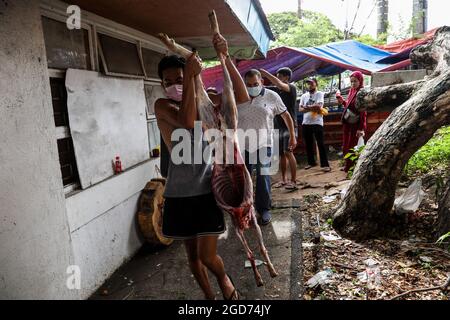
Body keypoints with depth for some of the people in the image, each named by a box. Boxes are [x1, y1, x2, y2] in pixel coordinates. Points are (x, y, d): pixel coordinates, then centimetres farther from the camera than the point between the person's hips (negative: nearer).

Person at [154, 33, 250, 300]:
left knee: (207, 256, -2)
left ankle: (224, 278, 34)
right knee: (192, 253, 15)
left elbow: (242, 97, -12)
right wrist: (191, 76, -26)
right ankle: (210, 296, 40)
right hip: (180, 193, 0)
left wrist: (226, 57, -18)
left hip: (207, 189, 0)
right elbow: (188, 122, -27)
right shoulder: (162, 106, -6)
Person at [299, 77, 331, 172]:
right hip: (306, 123, 5)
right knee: (308, 144, 12)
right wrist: (313, 108, -10)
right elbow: (301, 109, 3)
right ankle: (311, 162, 25)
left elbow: (318, 106, -17)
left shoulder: (319, 94, -2)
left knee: (320, 144, -5)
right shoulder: (304, 96, 12)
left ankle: (325, 164, -1)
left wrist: (307, 107, -7)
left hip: (317, 123, -5)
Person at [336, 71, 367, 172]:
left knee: (352, 146, -1)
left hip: (355, 124, -8)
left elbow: (363, 112, -19)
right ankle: (348, 166, 28)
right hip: (347, 123, 8)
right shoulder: (352, 91, 8)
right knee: (346, 146, 14)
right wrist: (341, 100, 0)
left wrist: (361, 128, -23)